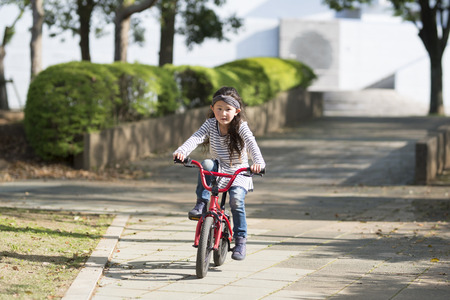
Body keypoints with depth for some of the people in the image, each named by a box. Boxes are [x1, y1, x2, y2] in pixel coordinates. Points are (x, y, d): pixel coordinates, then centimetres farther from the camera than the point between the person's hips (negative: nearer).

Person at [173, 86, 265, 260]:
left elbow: (251, 145, -29)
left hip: (238, 173, -2)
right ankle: (202, 203, -21)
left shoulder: (241, 127, -13)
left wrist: (258, 162, -49)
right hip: (218, 170, 2)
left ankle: (240, 239, -10)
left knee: (236, 200, -26)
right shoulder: (210, 124, -7)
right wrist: (181, 151, -42)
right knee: (207, 164, -31)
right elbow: (196, 138, -22)